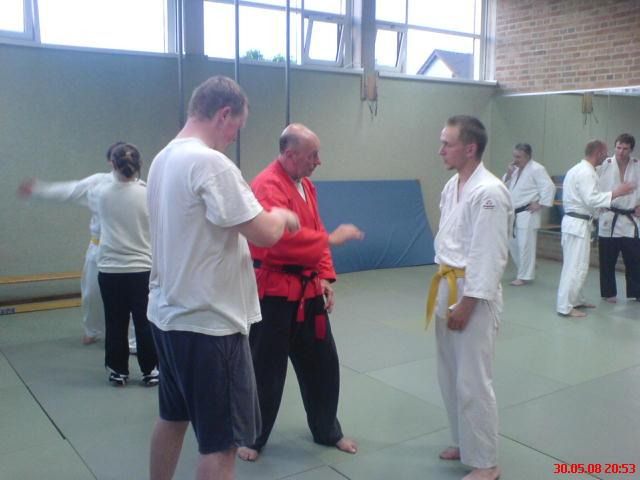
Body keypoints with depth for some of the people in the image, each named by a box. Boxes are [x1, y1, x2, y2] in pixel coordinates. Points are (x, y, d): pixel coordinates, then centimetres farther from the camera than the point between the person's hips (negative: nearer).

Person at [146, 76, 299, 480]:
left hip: (169, 314, 10)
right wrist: (282, 216, 0)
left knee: (172, 418, 24)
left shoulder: (164, 159, 8)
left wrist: (265, 217, 13)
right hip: (208, 322, -9)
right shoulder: (211, 162, -20)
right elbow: (265, 233, -21)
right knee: (221, 442, 2)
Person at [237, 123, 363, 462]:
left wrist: (324, 277, 5)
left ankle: (328, 432, 35)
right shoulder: (267, 186, -19)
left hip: (306, 289, 9)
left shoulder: (305, 184, 11)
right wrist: (332, 238, -21)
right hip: (273, 292, -8)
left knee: (322, 363, 17)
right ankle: (251, 438, 27)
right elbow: (284, 237, -31)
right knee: (266, 370, 5)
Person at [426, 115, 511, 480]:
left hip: (475, 295, -9)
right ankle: (465, 443, 36)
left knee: (473, 382, -1)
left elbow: (488, 257, -21)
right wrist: (443, 289, 16)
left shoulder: (489, 192, -19)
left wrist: (466, 305, -19)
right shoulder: (453, 185, 9)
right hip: (449, 288, 9)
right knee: (451, 376, 18)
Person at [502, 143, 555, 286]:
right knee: (513, 244, 15)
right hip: (514, 213, 9)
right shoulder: (516, 169, 13)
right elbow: (504, 186, 15)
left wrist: (540, 204, -17)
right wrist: (508, 174, -2)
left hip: (527, 214, -9)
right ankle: (523, 271, 31)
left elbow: (549, 187, -19)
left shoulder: (536, 169, -14)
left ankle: (524, 276, 6)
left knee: (525, 245, -5)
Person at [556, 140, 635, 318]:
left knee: (577, 264, 18)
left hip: (573, 221, 11)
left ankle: (576, 300, 29)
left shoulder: (578, 169, 16)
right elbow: (592, 199, -25)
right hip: (578, 224, -11)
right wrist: (616, 193, -22)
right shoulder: (587, 172, -17)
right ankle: (565, 306, -5)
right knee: (575, 266, -7)